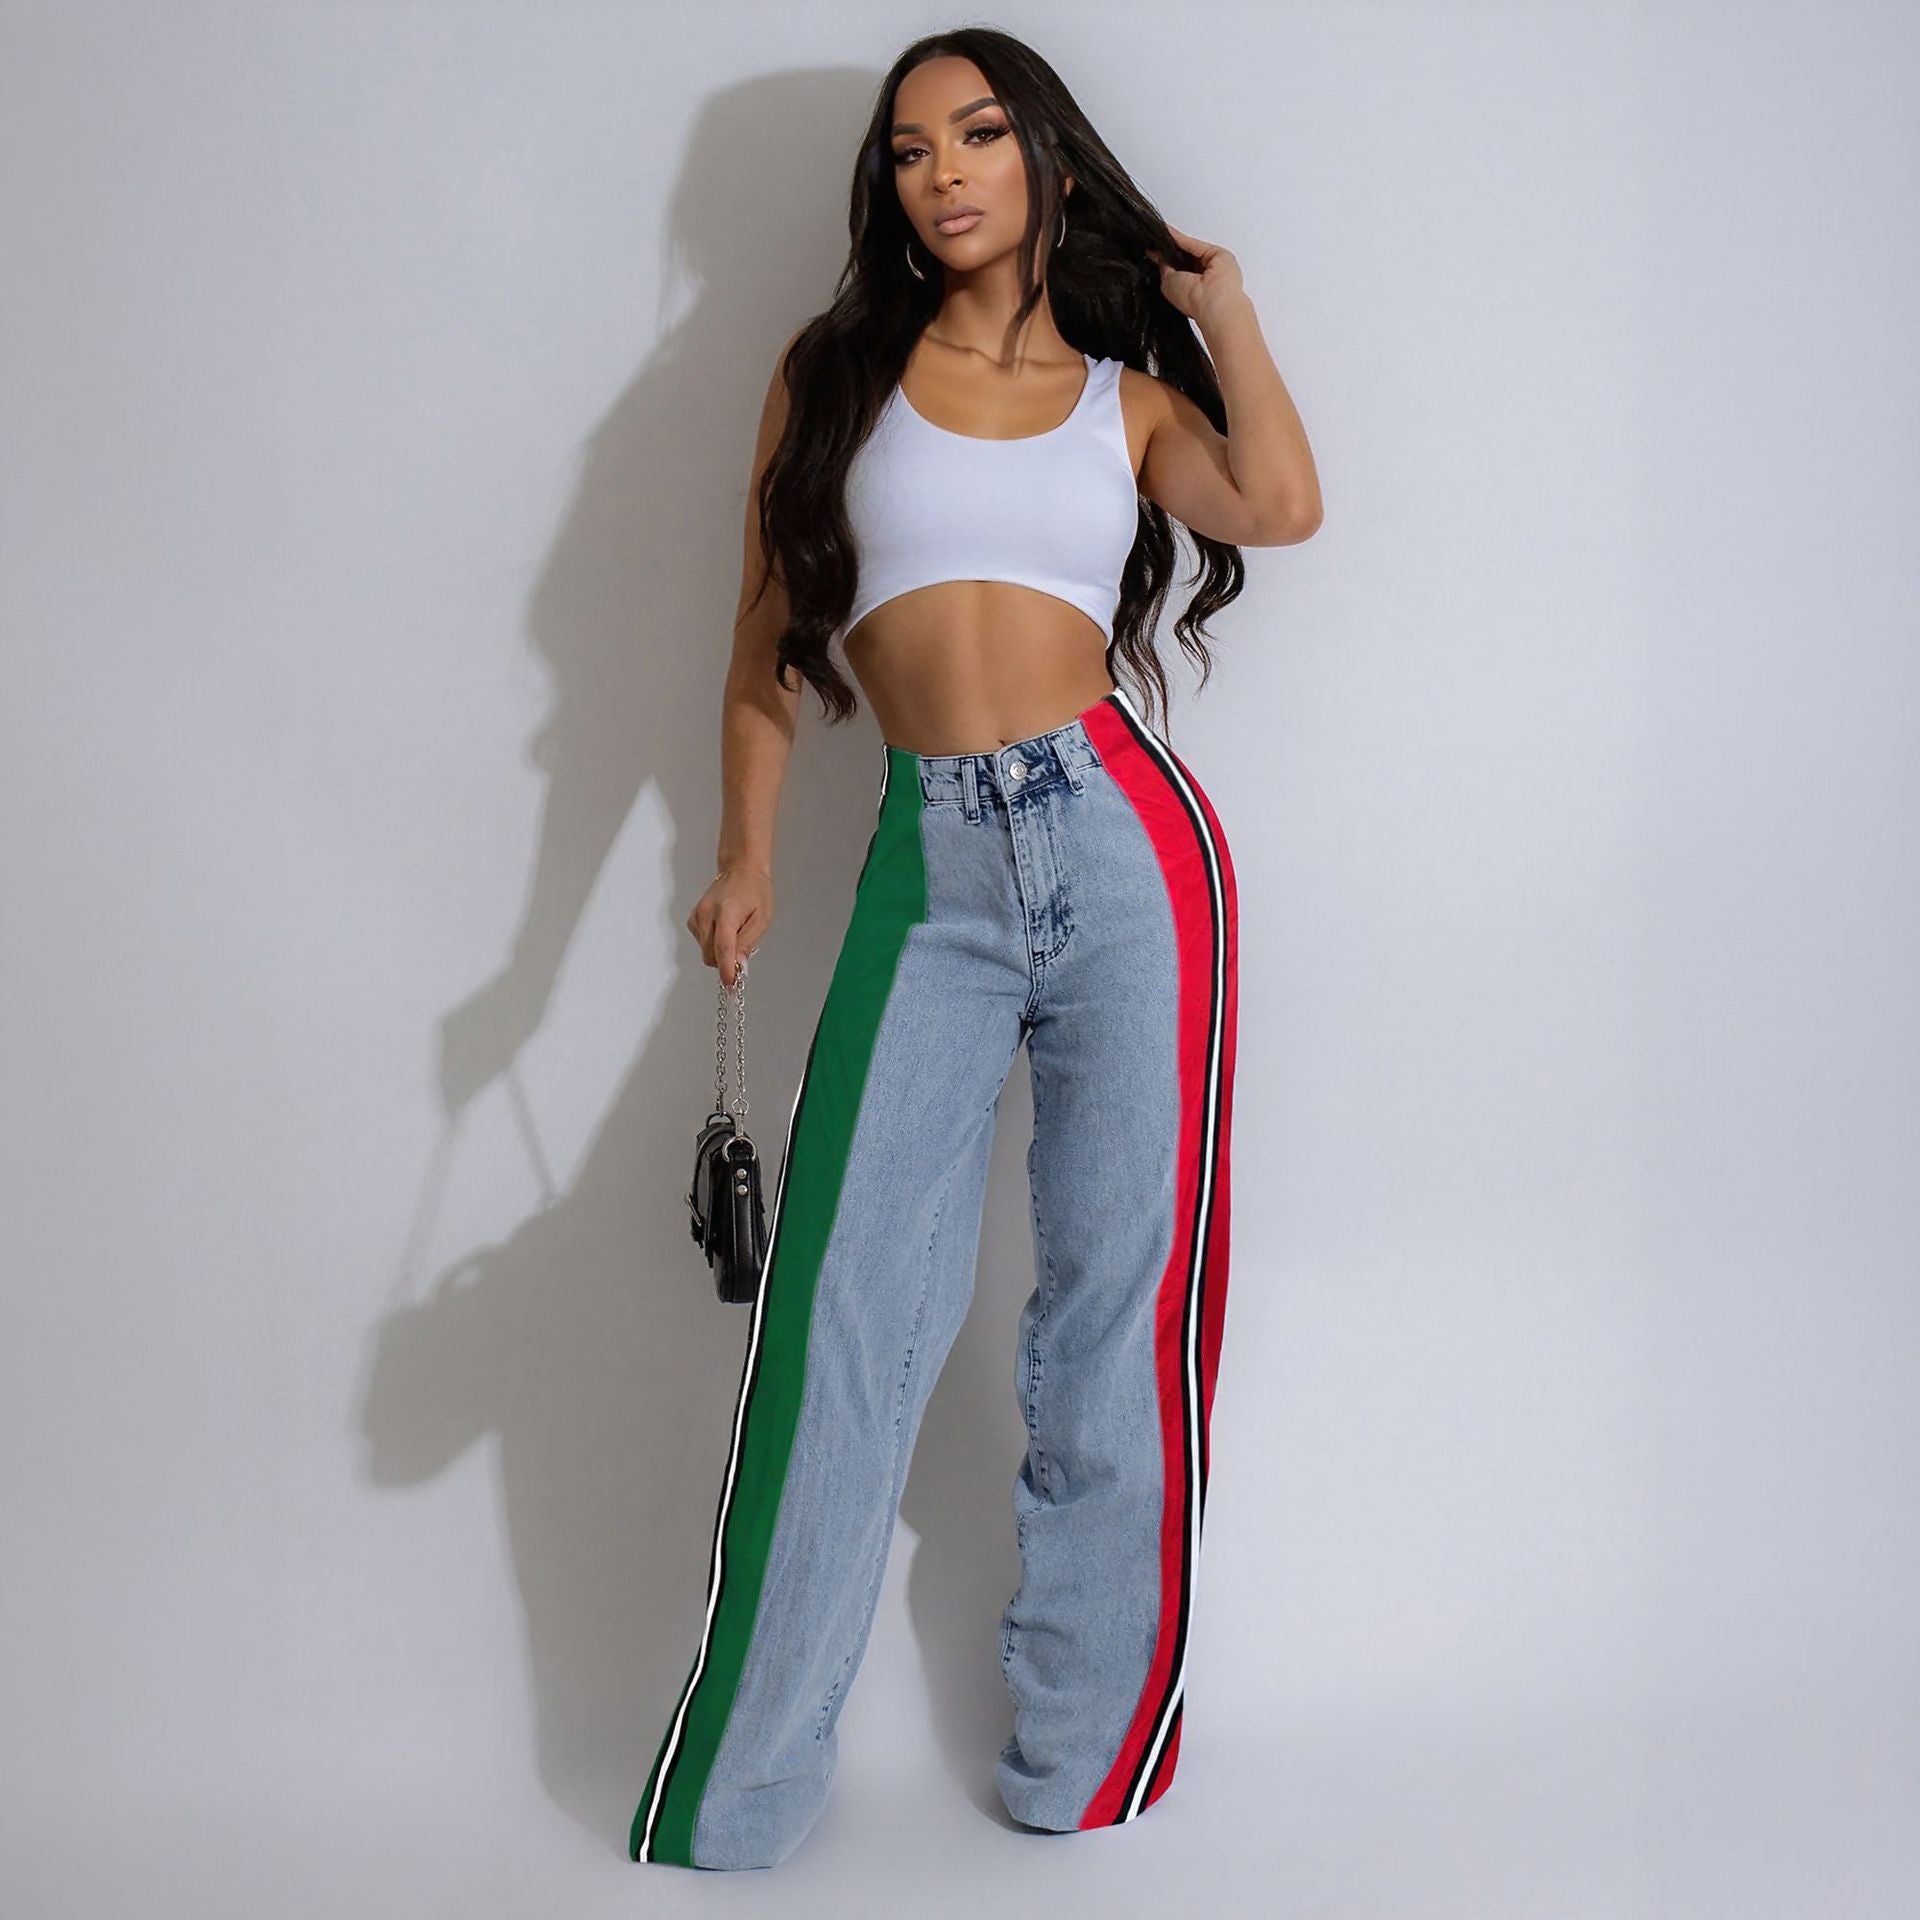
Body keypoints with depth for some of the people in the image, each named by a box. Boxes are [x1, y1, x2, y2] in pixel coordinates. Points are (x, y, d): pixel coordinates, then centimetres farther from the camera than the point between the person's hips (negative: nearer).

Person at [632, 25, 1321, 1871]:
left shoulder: (1130, 393, 13)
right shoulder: (835, 373, 13)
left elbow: (1281, 505, -7)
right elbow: (768, 635, 13)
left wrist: (1220, 305, 7)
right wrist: (744, 857, 4)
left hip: (1121, 838, 1)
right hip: (926, 867, 0)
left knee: (1116, 1290, 2)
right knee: (844, 1302, -6)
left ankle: (1079, 1765, 16)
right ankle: (732, 1800, 5)